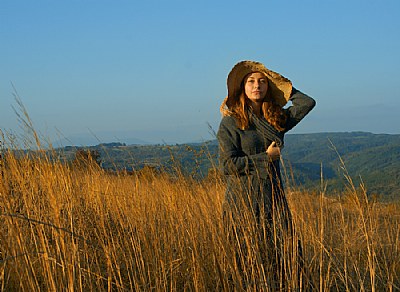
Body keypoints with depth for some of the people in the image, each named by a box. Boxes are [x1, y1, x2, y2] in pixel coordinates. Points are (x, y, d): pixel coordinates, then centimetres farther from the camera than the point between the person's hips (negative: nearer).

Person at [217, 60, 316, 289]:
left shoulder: (277, 119, 11)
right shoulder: (231, 122, -3)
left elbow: (308, 103, 5)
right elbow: (228, 164, -9)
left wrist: (280, 84, 12)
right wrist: (266, 157, -7)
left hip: (274, 198, 4)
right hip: (244, 201, -4)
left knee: (288, 259, -3)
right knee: (247, 262, 0)